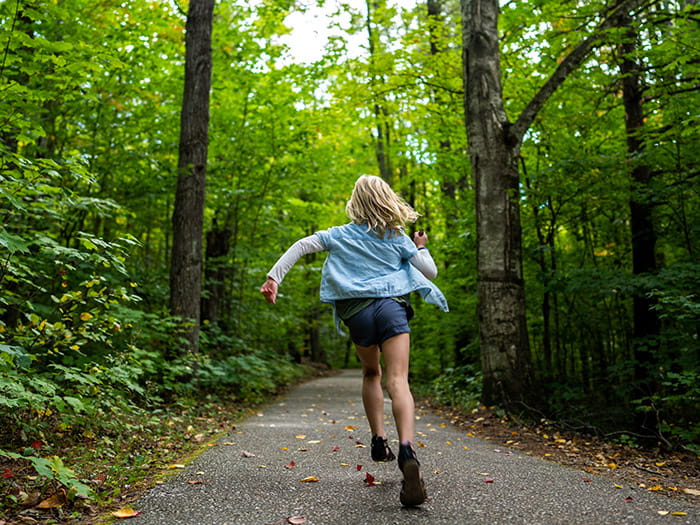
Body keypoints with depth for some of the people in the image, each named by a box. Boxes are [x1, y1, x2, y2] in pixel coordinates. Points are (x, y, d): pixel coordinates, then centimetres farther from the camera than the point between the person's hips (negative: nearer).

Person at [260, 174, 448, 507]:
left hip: (357, 312, 2)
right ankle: (406, 450, -34)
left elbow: (301, 246, 3)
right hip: (392, 306, -1)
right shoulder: (399, 239, 12)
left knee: (371, 373, 25)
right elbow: (430, 272, 12)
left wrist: (274, 277, -2)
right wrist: (422, 248, 31)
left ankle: (378, 441, 23)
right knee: (398, 381, -13)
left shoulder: (341, 235, 13)